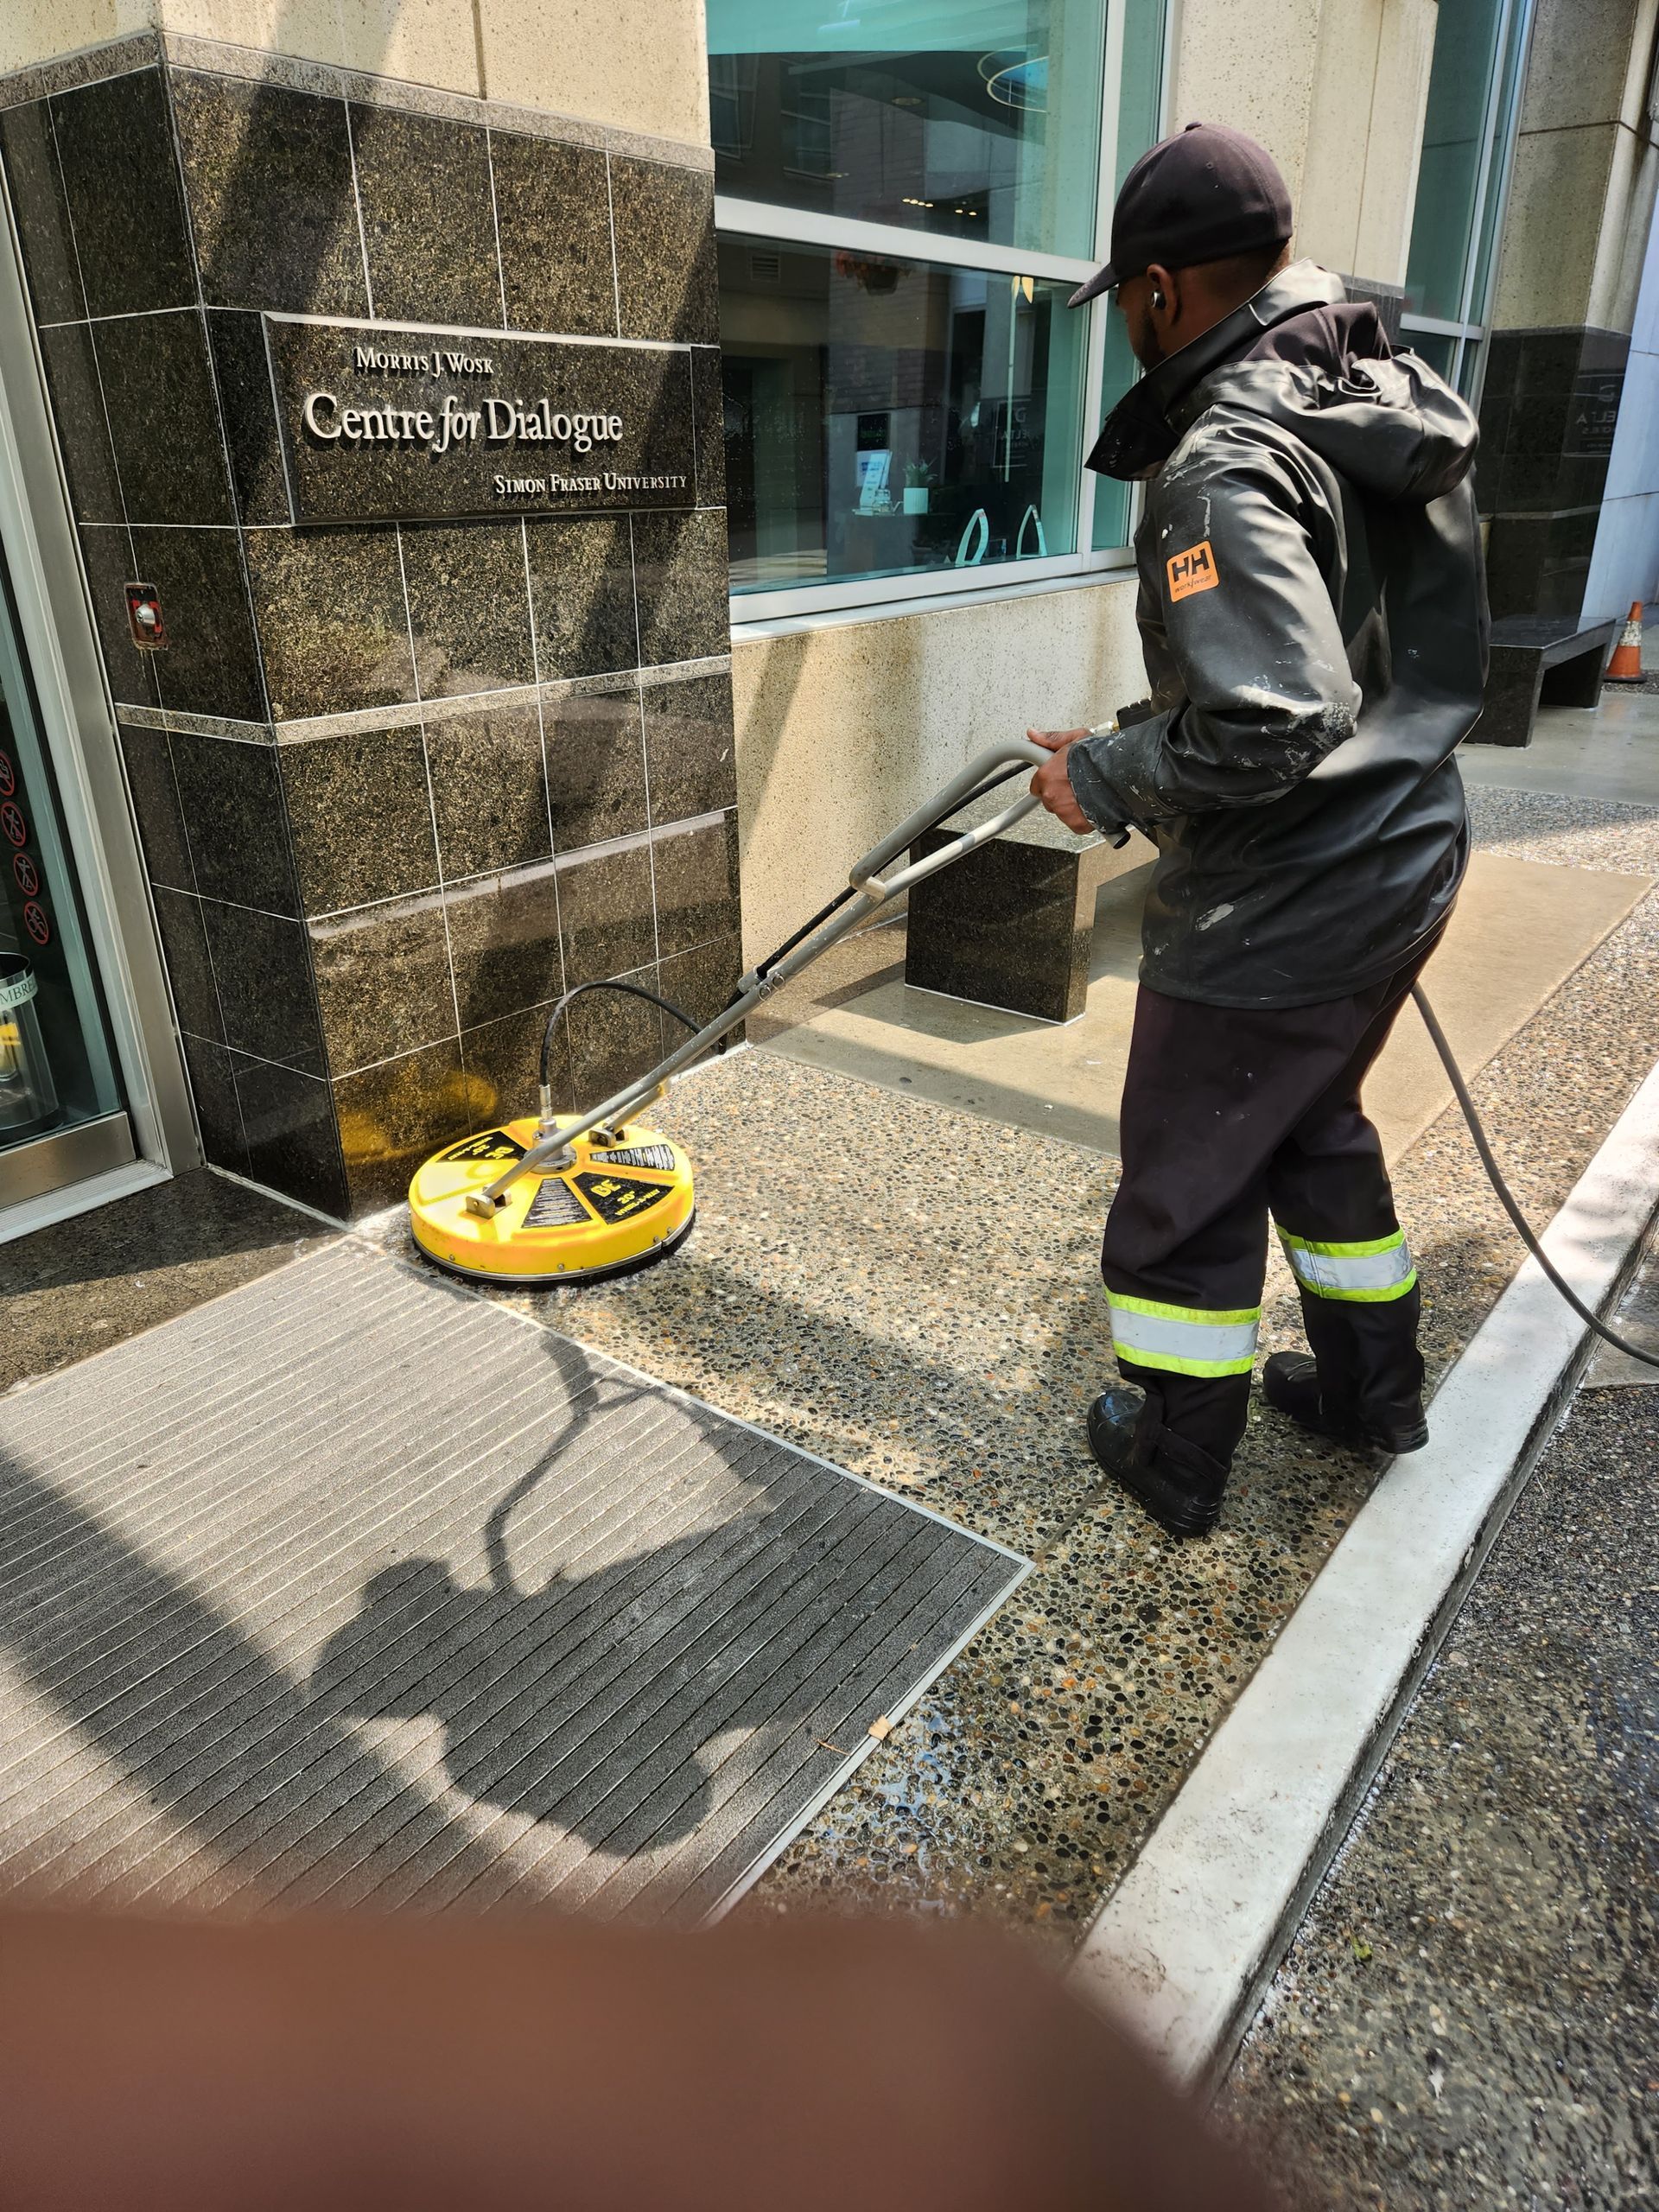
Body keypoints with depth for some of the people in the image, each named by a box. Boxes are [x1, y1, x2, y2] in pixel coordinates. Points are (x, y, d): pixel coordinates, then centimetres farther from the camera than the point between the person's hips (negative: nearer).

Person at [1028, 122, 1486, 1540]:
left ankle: (1172, 1460, 27)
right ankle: (1372, 1386, 43)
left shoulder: (1226, 463, -22)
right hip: (1407, 857, 9)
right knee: (1314, 1121, 27)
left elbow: (1271, 724, -32)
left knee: (1188, 1181, 9)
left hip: (1276, 906, -9)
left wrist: (1106, 777, -16)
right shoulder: (1402, 406, 7)